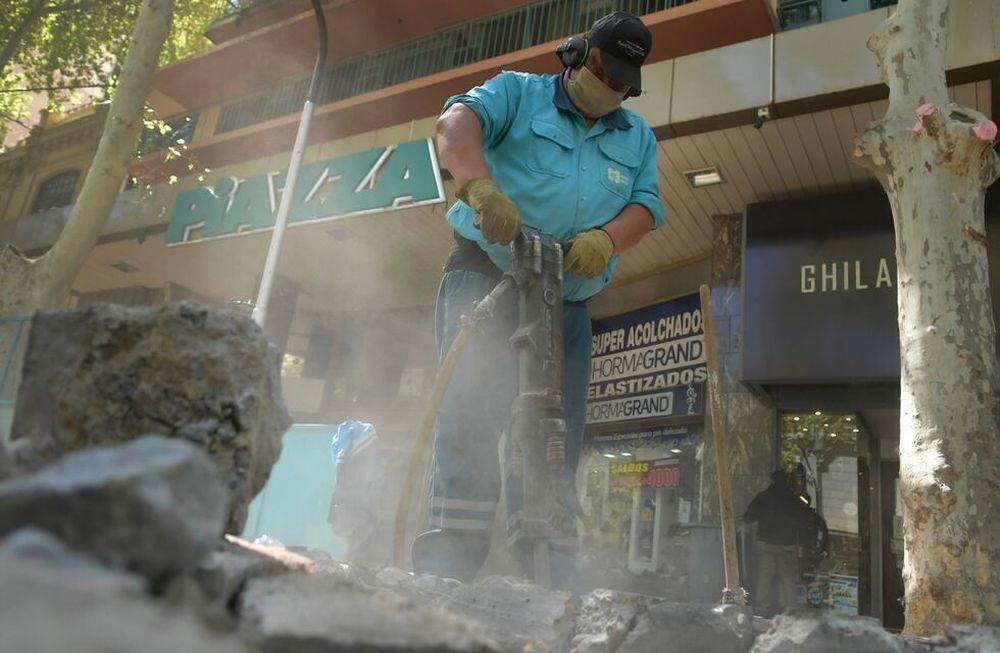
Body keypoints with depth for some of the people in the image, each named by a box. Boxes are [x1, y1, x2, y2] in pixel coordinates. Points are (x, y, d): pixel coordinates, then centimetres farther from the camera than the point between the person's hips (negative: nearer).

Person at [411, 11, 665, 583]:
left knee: (561, 430, 2)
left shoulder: (639, 138, 22)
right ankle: (454, 544, -19)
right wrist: (481, 186, -31)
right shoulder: (520, 92, 10)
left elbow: (646, 205, 8)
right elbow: (458, 121, -9)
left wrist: (605, 239, -16)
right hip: (487, 271, -4)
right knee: (475, 401, -20)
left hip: (568, 298, 5)